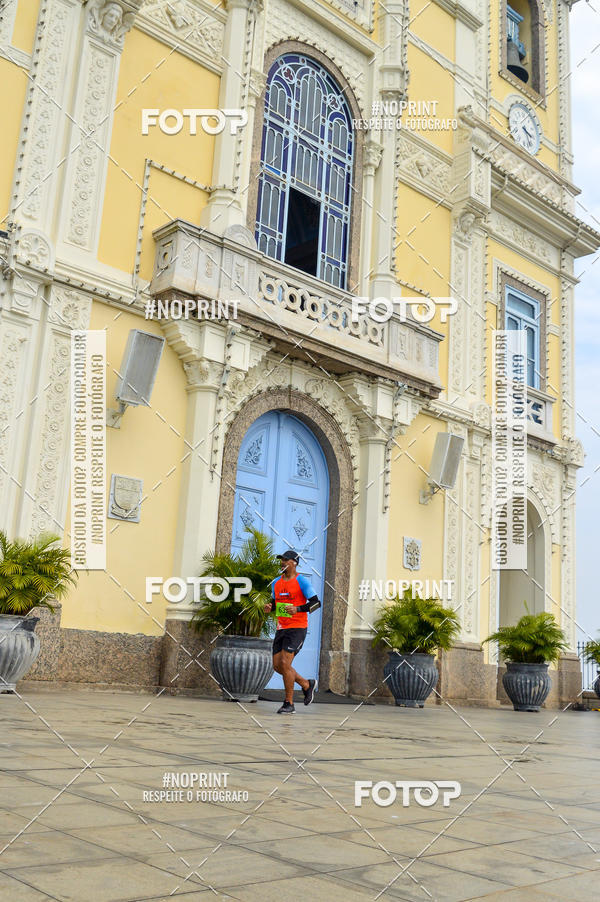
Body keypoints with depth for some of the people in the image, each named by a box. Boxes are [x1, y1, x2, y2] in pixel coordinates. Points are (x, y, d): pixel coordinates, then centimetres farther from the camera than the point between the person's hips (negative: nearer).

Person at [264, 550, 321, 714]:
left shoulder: (302, 581, -8)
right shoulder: (276, 583, 13)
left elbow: (316, 603, -9)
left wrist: (297, 609, -23)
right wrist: (270, 607, 1)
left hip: (297, 628, -7)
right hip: (281, 628, 7)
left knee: (285, 663, -14)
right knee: (277, 665, 5)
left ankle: (289, 704, -1)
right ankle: (307, 685, 25)